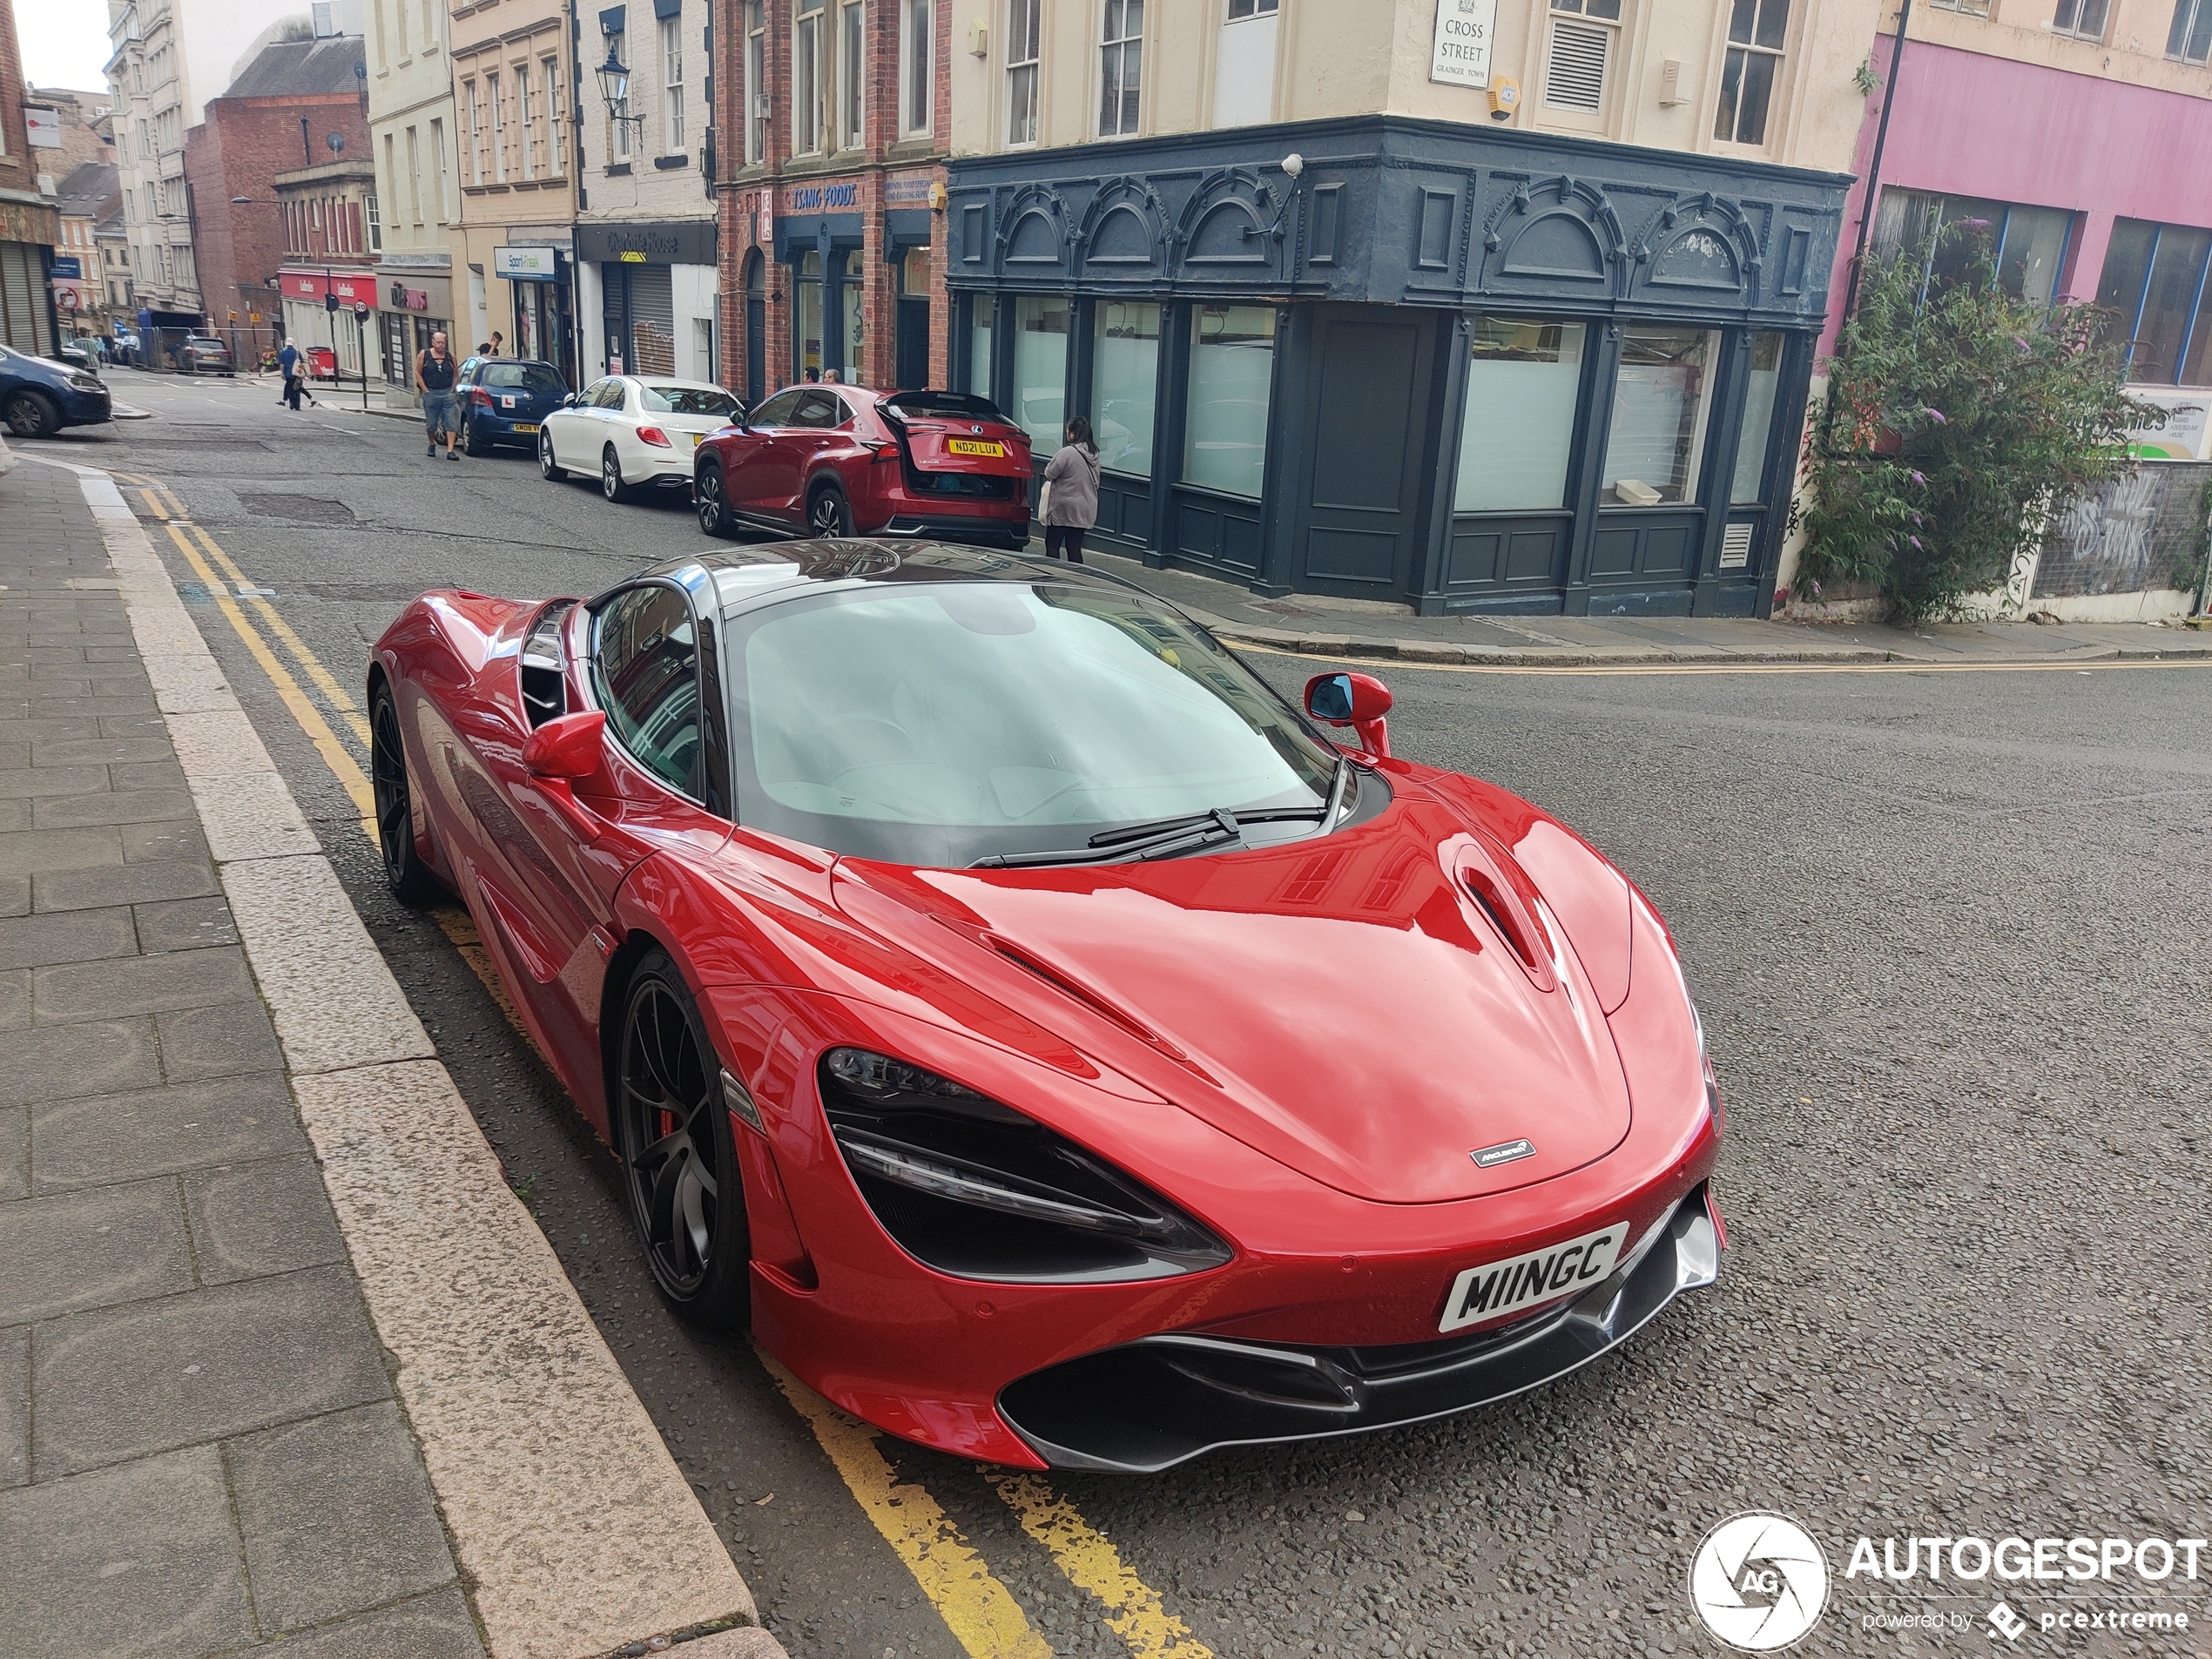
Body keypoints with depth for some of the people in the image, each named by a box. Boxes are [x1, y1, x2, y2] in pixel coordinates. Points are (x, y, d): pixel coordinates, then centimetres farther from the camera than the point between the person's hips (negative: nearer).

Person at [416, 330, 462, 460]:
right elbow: (418, 373, 3)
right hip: (431, 394, -1)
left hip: (448, 394, 1)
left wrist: (452, 389, 2)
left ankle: (450, 451, -11)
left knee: (451, 424, -9)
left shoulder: (450, 356, 6)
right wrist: (425, 390, -5)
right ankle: (432, 445, 34)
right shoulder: (424, 355, 2)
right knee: (431, 424, 9)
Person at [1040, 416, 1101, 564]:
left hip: (1063, 509, -7)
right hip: (1085, 510, 7)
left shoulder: (1068, 452, -17)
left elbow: (1050, 473, -12)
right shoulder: (1094, 454, 8)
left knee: (1052, 545, 2)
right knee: (1075, 548, 9)